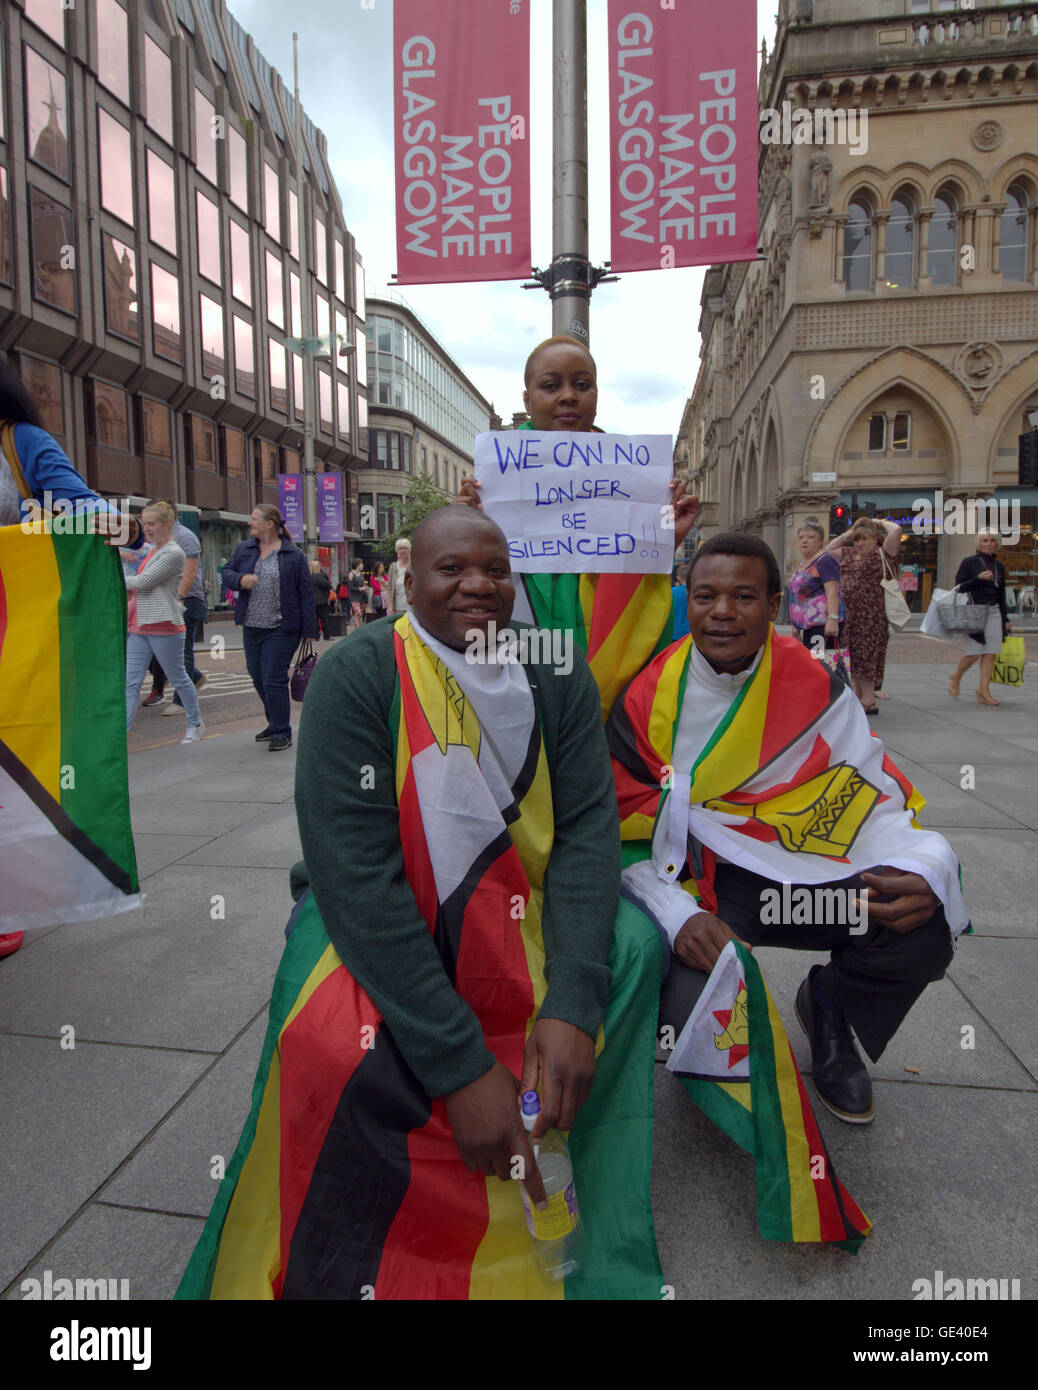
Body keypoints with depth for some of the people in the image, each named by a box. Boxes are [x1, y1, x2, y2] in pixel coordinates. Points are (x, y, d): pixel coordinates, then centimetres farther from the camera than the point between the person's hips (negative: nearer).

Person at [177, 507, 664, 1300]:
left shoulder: (556, 678, -2)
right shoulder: (357, 675, -15)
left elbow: (588, 830, -9)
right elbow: (354, 874, -23)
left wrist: (572, 1004, -25)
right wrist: (461, 1064, -28)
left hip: (514, 908, 4)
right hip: (371, 915, -3)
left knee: (633, 945, -20)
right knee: (337, 1049, -32)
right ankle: (341, 1276, -1)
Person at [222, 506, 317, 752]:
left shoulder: (293, 555, -5)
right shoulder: (243, 549, 10)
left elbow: (306, 593, -5)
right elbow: (226, 571, 12)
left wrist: (309, 631, -8)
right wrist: (240, 580, -13)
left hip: (280, 630, -6)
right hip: (251, 628, 6)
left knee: (273, 681, -7)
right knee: (258, 679, 15)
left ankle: (281, 733, 7)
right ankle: (275, 724, 33)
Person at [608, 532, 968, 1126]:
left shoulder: (815, 686, -1)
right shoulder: (650, 697, -9)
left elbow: (872, 795, 0)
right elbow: (627, 832, -8)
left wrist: (920, 868, -22)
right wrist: (679, 916, -25)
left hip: (803, 869, 3)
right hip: (699, 881, -2)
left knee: (923, 930, -21)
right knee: (694, 1007, -28)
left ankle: (830, 1006, 16)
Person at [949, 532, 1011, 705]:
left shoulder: (999, 566, 16)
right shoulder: (969, 562, 1)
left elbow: (1002, 595, 21)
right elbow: (959, 587, -4)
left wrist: (1006, 619, 19)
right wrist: (978, 578, -18)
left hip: (994, 613, 5)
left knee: (991, 653, -3)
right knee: (974, 652, -8)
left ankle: (983, 690, 0)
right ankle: (955, 678, 17)